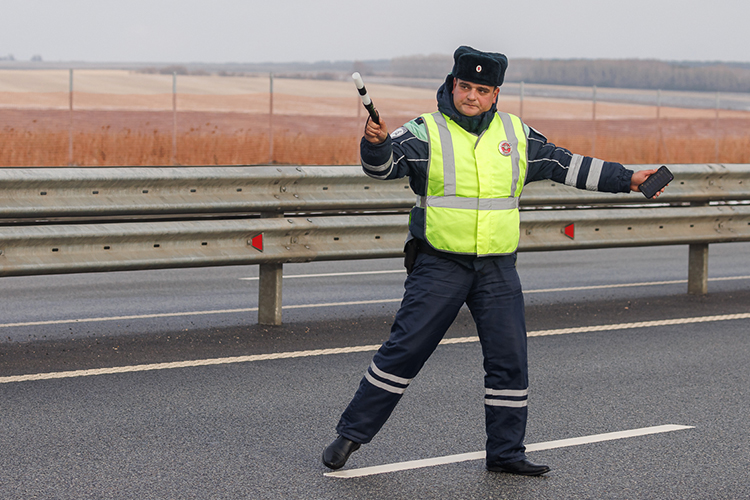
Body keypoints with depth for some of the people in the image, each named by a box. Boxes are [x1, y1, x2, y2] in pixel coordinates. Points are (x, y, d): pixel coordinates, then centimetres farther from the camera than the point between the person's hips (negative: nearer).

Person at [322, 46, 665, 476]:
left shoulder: (516, 134, 8)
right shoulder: (425, 132, -4)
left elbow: (565, 165, 16)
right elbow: (384, 165, -17)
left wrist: (627, 180, 16)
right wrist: (376, 143, -40)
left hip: (498, 269, 4)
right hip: (439, 265, -4)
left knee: (510, 359, 3)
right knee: (403, 351, -5)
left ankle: (506, 452, 16)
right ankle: (352, 433, 7)